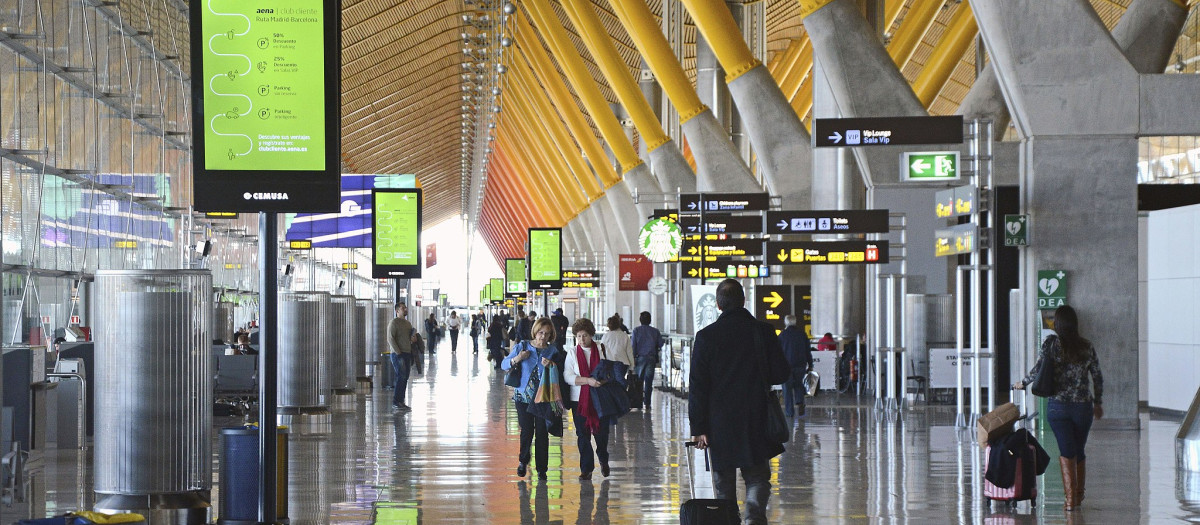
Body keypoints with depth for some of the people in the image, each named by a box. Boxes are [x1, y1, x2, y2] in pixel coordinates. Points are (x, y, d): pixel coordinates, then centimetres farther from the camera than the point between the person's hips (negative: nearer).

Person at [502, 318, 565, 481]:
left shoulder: (553, 351, 4)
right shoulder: (522, 347, 2)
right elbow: (504, 365, 5)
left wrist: (552, 365, -19)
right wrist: (516, 359, -13)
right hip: (524, 395, 0)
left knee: (542, 432, 1)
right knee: (527, 431, 2)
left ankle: (541, 468, 11)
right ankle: (523, 461, 27)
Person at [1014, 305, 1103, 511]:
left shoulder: (1052, 343, -6)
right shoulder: (1087, 346, 4)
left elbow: (1039, 369, -13)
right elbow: (1098, 377, 8)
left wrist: (1023, 383, 5)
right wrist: (1098, 403, 21)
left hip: (1058, 405, -2)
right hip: (1083, 406, 2)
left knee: (1066, 451, -1)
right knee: (1079, 450, 17)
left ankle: (1070, 498, -9)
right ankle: (1079, 495, 27)